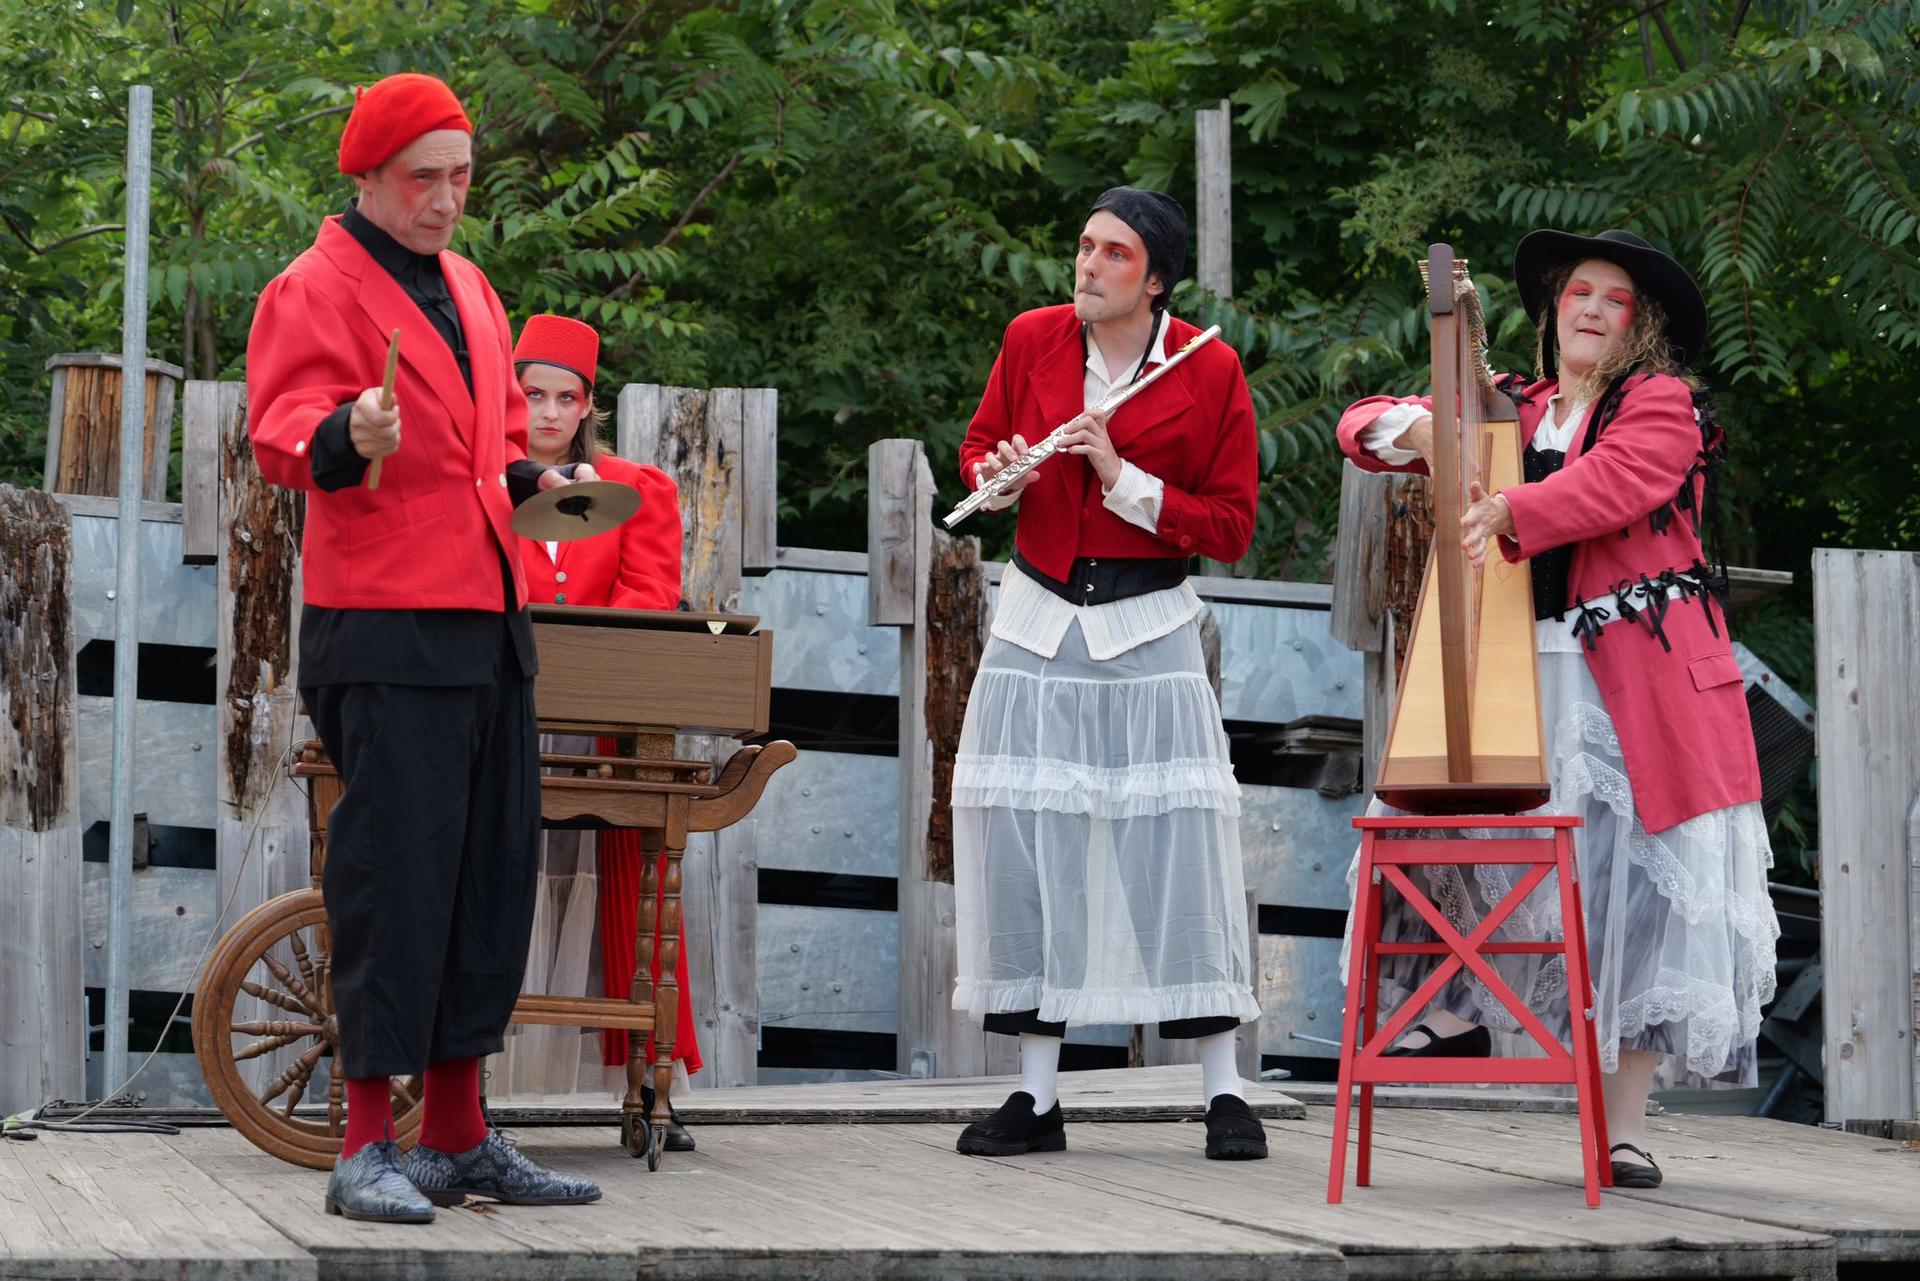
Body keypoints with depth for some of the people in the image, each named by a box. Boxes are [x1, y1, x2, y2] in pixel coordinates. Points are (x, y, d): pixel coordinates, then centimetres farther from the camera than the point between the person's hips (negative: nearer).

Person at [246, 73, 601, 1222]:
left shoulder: (470, 291, 20)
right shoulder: (316, 290, -4)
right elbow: (285, 432, -18)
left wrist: (534, 478, 12)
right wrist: (349, 440, -38)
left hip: (490, 620, 8)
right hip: (385, 626, -8)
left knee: (492, 873, 9)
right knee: (394, 874, -9)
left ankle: (461, 1137, 18)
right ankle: (368, 1147, -4)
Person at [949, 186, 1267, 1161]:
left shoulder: (1210, 372, -5)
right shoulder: (1032, 339, 3)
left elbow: (1232, 527, -5)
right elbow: (978, 448, 16)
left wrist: (1124, 479, -17)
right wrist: (1000, 476, -8)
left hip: (1147, 632, -3)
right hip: (1037, 626, 3)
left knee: (1178, 841, -7)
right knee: (1024, 844, 0)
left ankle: (1223, 1092, 2)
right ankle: (1036, 1098, 9)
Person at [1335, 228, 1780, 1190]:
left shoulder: (1661, 403, 1)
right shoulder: (1509, 410, 16)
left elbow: (1610, 482, -20)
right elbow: (1364, 425, 17)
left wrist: (1509, 511, -37)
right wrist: (1417, 428, -7)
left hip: (1647, 680, -4)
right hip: (1534, 667, 4)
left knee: (1643, 879, -5)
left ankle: (1623, 1121, 0)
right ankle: (1462, 1011, 4)